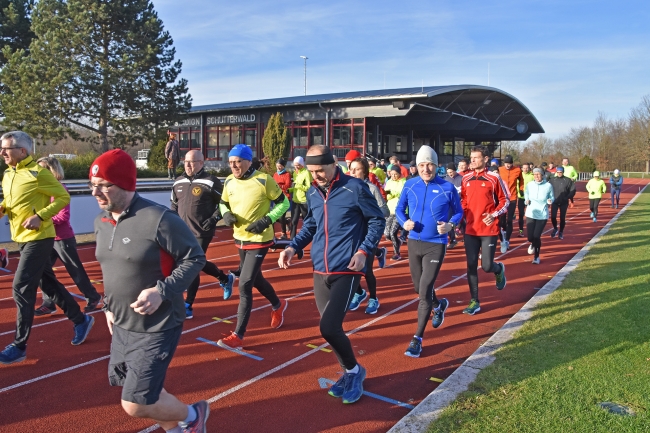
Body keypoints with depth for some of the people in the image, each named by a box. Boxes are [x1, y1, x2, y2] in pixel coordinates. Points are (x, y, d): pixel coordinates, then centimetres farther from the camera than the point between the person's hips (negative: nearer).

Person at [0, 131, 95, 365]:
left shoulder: (38, 172, -15)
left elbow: (63, 197, -13)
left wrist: (40, 216, -21)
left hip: (38, 238, -9)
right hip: (22, 238, 9)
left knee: (21, 288, -8)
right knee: (49, 284, 15)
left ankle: (19, 346, 2)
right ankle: (81, 320, 30)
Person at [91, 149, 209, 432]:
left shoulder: (159, 219, -22)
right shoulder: (101, 221, 2)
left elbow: (195, 258, -16)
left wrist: (161, 291, -25)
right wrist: (109, 305, 14)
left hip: (157, 328, -8)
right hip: (121, 326, 8)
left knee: (135, 405, -3)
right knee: (143, 391, 20)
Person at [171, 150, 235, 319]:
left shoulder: (210, 182, -12)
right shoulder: (178, 182, 7)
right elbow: (174, 204, 19)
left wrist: (214, 219, -16)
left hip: (202, 233, -7)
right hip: (183, 232, 7)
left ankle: (188, 307, 8)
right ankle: (225, 279, 42)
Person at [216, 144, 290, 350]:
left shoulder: (264, 180, -17)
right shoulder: (229, 182, 0)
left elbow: (283, 203, -9)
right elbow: (223, 203, 15)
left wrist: (267, 220, -21)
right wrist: (226, 214, -8)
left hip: (259, 240, -7)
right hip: (240, 239, 7)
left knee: (244, 285, -10)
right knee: (255, 278, 23)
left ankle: (238, 336, 0)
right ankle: (278, 305, 50)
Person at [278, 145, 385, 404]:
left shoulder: (355, 188, -10)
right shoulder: (313, 193, 8)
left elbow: (377, 220, -2)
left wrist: (364, 251, -13)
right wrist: (293, 247, 7)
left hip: (346, 270, -6)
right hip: (320, 271, 6)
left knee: (329, 328, -14)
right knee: (330, 328, 11)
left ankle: (354, 370, 13)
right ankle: (350, 373, 32)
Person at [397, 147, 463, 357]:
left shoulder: (448, 187, -9)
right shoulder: (410, 185, -2)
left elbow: (458, 212, 3)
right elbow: (400, 209, 8)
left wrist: (451, 225, -17)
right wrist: (404, 222, -13)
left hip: (436, 245, -4)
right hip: (414, 243, 4)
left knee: (425, 291, -8)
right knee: (419, 288, 19)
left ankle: (417, 339, 4)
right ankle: (438, 306, 53)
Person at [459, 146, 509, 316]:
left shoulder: (494, 178, -6)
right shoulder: (466, 178, 6)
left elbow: (505, 201, 0)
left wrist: (494, 215, -14)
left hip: (489, 230, -4)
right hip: (470, 230, 4)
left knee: (486, 266, -4)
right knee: (471, 265, 3)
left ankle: (499, 269, 34)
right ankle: (474, 302, 14)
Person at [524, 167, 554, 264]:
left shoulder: (548, 186, -7)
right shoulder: (529, 185, -1)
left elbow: (551, 198, 5)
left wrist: (550, 201, -16)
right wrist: (526, 200, -1)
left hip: (542, 215, -2)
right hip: (530, 214, 2)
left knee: (537, 236, -4)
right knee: (530, 237, -2)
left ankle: (536, 257, 18)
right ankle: (533, 244, 38)